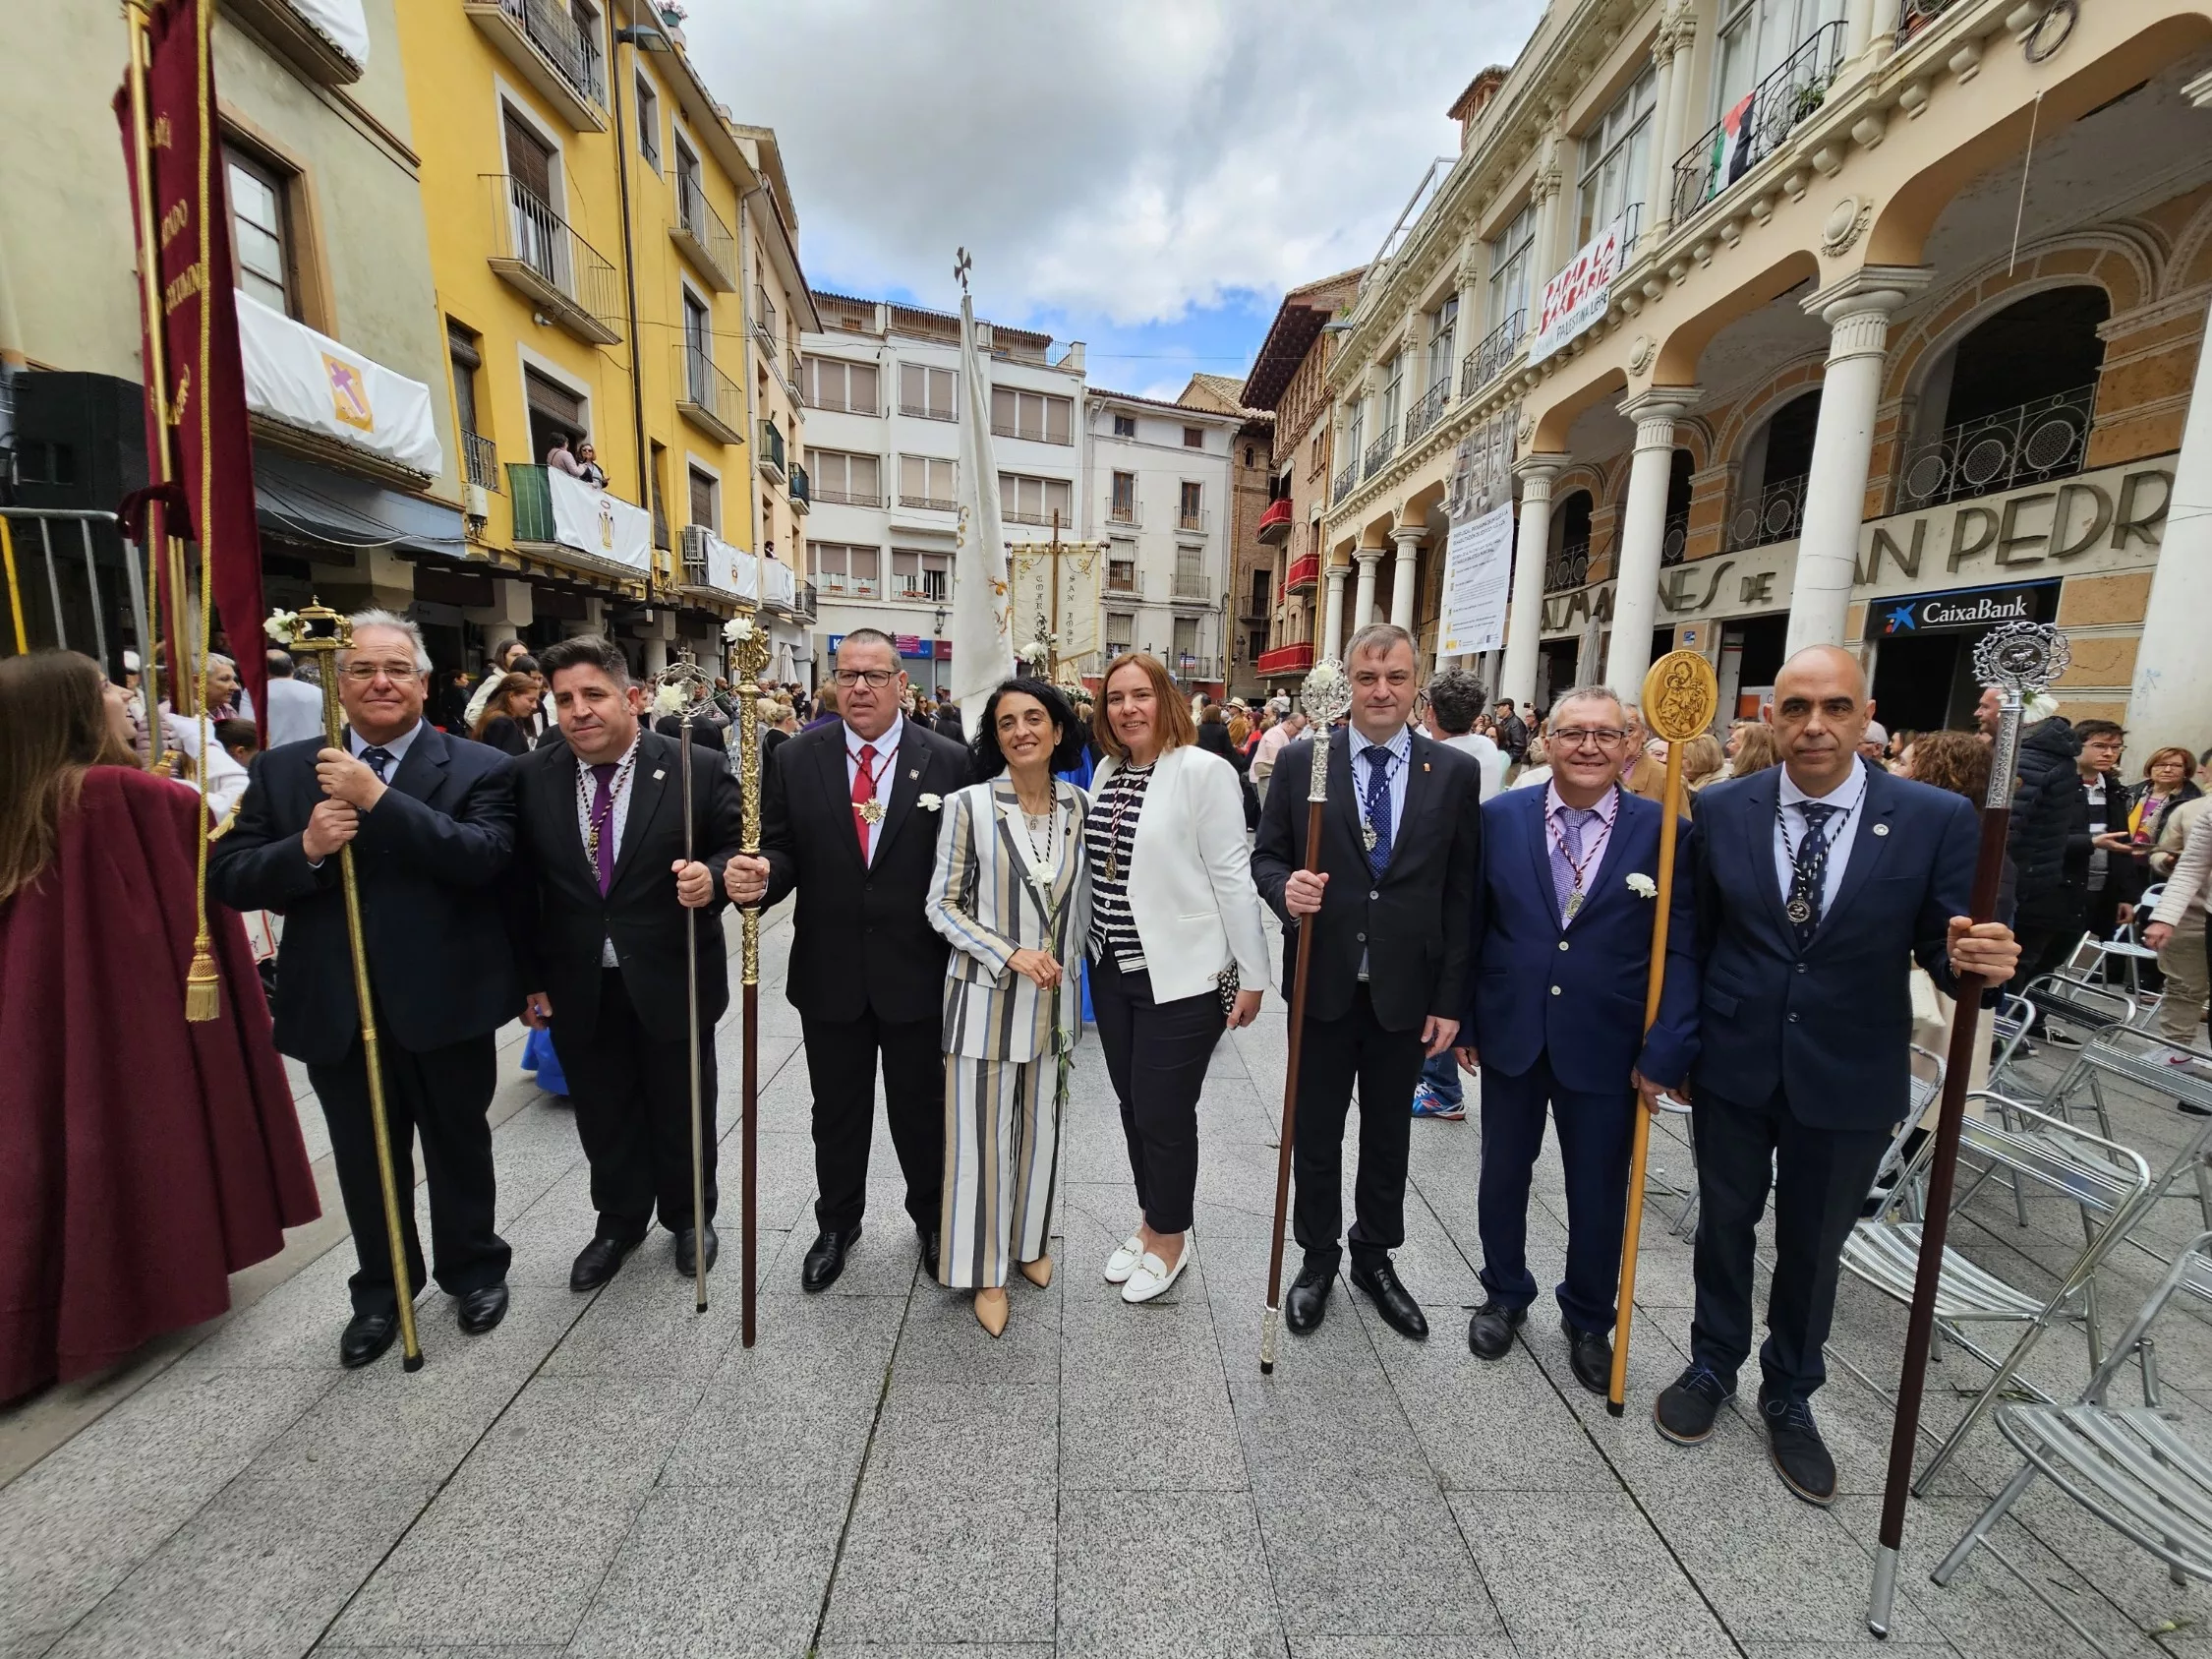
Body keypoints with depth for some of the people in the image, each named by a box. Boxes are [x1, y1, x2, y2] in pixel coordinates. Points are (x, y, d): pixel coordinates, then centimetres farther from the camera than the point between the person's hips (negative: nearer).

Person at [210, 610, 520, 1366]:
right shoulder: (281, 770, 4)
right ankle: (380, 1289, 41)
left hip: (444, 1003, -3)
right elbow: (227, 878, 0)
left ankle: (474, 1269, 38)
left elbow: (486, 857, -23)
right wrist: (304, 848, -19)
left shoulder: (477, 767, -7)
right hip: (338, 1010, 3)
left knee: (458, 1150, 16)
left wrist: (379, 799, -26)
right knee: (365, 1161, 19)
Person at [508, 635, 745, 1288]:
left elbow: (735, 846, -4)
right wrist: (530, 980, 3)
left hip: (672, 983, -2)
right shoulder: (530, 777, -2)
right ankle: (619, 1222, 44)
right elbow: (520, 886, 2)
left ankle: (689, 1217, 41)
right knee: (603, 1116, 19)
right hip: (577, 989, 3)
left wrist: (711, 876, -27)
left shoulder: (696, 769, -12)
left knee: (682, 1112, 15)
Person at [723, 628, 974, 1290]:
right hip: (829, 974, 2)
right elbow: (783, 850, 1)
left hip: (918, 973, -1)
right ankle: (836, 1224, 44)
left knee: (921, 1107, 16)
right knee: (837, 1111, 20)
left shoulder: (949, 761, -6)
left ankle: (933, 1220, 41)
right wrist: (757, 876, -23)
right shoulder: (795, 759, -1)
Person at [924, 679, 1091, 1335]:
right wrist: (1011, 954, -17)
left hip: (1054, 995, 4)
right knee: (982, 1135, 8)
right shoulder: (969, 805, -11)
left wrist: (1067, 964, 11)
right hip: (985, 997, -3)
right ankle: (985, 1269, 29)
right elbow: (942, 906, -8)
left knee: (1041, 1127, 18)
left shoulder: (1075, 805, 0)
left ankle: (1030, 1240, 42)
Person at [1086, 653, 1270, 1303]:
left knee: (1163, 1113, 6)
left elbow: (1232, 876, -13)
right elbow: (1099, 869, 11)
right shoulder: (1106, 770, 7)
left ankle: (1171, 1237, 32)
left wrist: (1252, 975, -11)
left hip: (1180, 976, -6)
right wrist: (1095, 949, 10)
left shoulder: (1203, 770, -14)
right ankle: (1150, 1220, 40)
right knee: (1132, 1106, 18)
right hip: (1113, 970, 6)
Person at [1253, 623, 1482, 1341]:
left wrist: (1450, 998, -2)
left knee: (1389, 1134, 18)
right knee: (1316, 1133, 15)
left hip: (1406, 990, 1)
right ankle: (1317, 1258, 37)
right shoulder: (1301, 760, -4)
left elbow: (1461, 894, 0)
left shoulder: (1456, 772, -2)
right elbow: (1266, 856, 1)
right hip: (1324, 984, -1)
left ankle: (1376, 1258, 41)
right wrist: (1286, 889, -23)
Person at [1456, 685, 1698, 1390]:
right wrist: (1462, 1019, 2)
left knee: (1600, 1193, 15)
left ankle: (1588, 1319, 42)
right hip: (1509, 1037, 1)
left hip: (1606, 1048, -1)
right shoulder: (1501, 817, -4)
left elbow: (1681, 951, -7)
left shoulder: (1663, 831, -7)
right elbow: (1471, 925, 1)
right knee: (1503, 1176, 17)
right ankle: (1505, 1294, 42)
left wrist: (1666, 1054, -12)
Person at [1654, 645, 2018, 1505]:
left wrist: (1974, 958, -30)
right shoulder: (1721, 810, -7)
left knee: (1812, 1246, 18)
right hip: (1732, 1067, 1)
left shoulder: (1937, 818, -10)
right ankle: (1713, 1366, 42)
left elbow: (1943, 946, -6)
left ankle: (1790, 1395, 42)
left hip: (1848, 1079, 0)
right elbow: (1694, 936, -1)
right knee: (1724, 1225, 18)